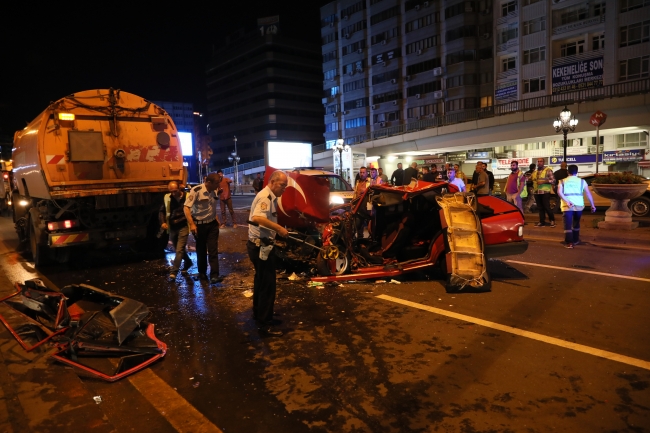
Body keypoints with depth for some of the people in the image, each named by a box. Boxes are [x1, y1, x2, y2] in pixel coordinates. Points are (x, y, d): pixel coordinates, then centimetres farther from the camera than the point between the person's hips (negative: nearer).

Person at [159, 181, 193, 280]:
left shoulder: (187, 197, -13)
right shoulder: (167, 198, -1)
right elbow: (162, 211, 10)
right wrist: (163, 222, -5)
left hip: (183, 227, -5)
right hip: (172, 228, 5)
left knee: (179, 250, -10)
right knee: (179, 249, 19)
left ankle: (173, 272, -6)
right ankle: (188, 262, 43)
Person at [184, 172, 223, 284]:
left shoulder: (214, 191, 0)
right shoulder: (196, 191, -18)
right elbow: (186, 208, -19)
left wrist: (216, 219, 12)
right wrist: (192, 224, -24)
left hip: (212, 224, 4)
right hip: (199, 224, -4)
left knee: (213, 249, -2)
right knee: (201, 250, 10)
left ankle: (214, 275, -2)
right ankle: (202, 272, 29)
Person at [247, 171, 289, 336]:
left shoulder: (271, 197, 13)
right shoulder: (265, 196, -19)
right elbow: (257, 218, -37)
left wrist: (277, 231, 15)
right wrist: (279, 228, -34)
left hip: (262, 244, 11)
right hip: (260, 246, -11)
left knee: (262, 281, 21)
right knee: (267, 284, -5)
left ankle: (259, 314, 35)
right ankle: (265, 323, 3)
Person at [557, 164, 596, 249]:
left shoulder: (562, 181, 10)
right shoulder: (582, 181, 11)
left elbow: (559, 192, -9)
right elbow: (588, 193, 7)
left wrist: (567, 201, -15)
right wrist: (592, 205, 10)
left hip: (567, 206, -2)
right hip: (578, 205, 2)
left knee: (568, 224, -4)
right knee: (576, 223, 21)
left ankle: (569, 242, -12)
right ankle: (575, 240, 31)